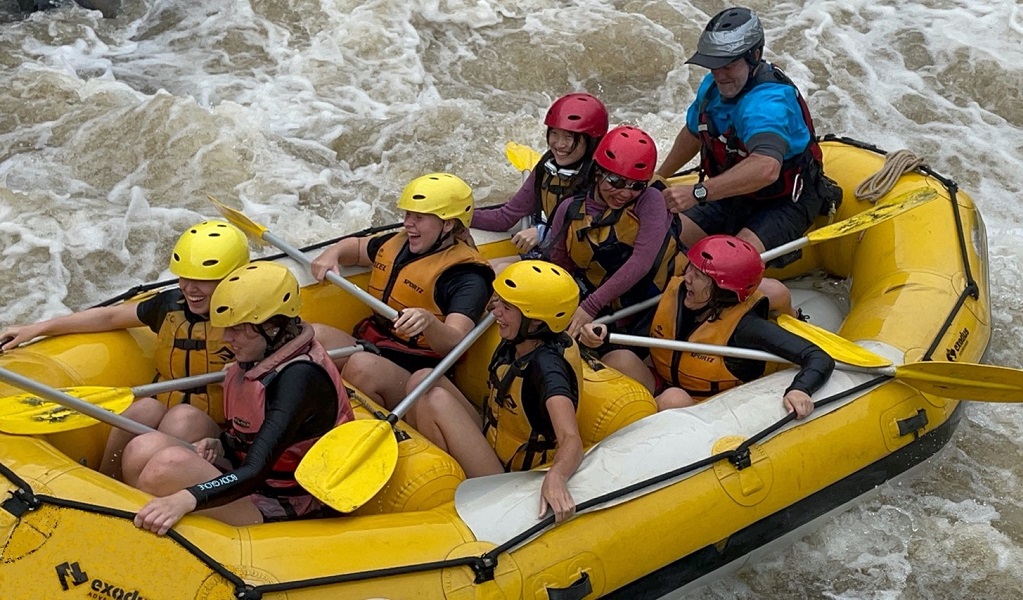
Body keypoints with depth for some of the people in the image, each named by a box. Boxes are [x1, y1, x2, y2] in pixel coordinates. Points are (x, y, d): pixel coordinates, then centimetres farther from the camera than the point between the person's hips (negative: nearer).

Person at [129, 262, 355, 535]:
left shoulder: (300, 376, -23)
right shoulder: (260, 358, 4)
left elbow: (256, 472, -32)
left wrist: (188, 499, -47)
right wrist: (220, 445, -2)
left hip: (281, 509, -9)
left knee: (170, 463, -28)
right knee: (143, 449, -11)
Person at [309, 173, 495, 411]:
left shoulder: (466, 277, -12)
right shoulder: (398, 243, 12)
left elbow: (455, 343, -25)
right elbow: (356, 246, 31)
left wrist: (429, 322, -47)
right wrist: (332, 254, 8)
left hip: (415, 371, -7)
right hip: (372, 349, 7)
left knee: (362, 366, -37)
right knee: (314, 336, -21)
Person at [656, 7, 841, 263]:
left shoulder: (768, 101, -31)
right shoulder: (712, 86, -3)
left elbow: (766, 169, -51)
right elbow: (692, 134, 19)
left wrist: (699, 193, -58)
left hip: (785, 202, -8)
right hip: (733, 196, 8)